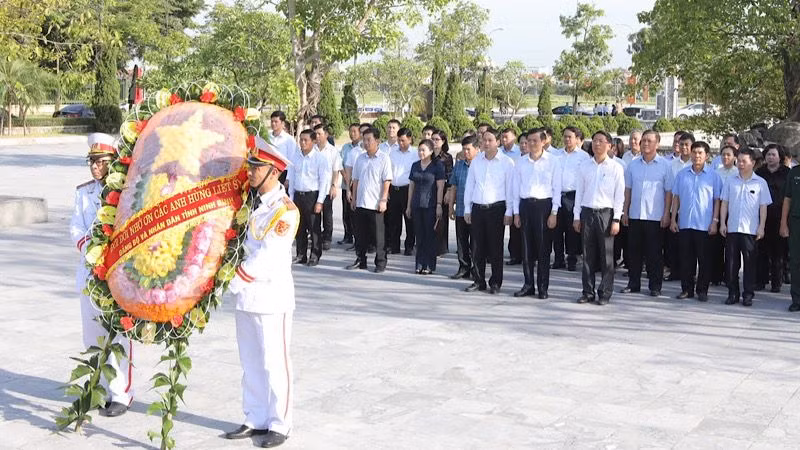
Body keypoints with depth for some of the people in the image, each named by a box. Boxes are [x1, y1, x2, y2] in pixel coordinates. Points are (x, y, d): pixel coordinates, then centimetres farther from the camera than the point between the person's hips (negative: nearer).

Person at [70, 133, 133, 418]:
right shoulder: (83, 192, 12)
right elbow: (76, 229, 7)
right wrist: (90, 246, -12)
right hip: (90, 272, 5)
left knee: (118, 336, -5)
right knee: (92, 335, 9)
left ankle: (121, 395, 3)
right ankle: (100, 390, 21)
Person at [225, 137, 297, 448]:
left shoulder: (286, 210, -15)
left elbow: (265, 259, -20)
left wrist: (231, 282, -19)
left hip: (272, 298, -7)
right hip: (247, 295, 7)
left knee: (274, 363, 2)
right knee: (250, 362, 13)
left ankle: (279, 425, 13)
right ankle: (256, 420, 24)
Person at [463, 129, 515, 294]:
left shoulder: (507, 162, -1)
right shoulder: (476, 161, 10)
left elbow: (510, 188, -2)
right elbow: (469, 186, 14)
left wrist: (509, 212, -7)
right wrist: (467, 209, 10)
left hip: (496, 208, -4)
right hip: (477, 208, 4)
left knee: (495, 247, 1)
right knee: (477, 247, 5)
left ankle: (496, 282, 9)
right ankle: (478, 281, 13)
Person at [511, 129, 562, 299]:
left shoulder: (553, 161, 0)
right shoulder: (520, 162, 10)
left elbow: (557, 188, -1)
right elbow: (516, 188, 11)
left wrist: (554, 212, -7)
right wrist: (516, 213, 6)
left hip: (544, 204, -3)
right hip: (525, 205, 3)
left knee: (543, 248, -1)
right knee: (526, 248, 5)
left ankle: (543, 287, 6)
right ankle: (528, 285, 13)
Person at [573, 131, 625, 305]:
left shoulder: (616, 168, -1)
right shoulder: (584, 166, 7)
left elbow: (619, 195, -1)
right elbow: (579, 192, 10)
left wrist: (616, 219, -6)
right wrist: (576, 216, 6)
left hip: (606, 213, -3)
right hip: (587, 212, 3)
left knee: (606, 256, 0)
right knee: (588, 255, 6)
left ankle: (605, 293, 7)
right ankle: (588, 291, 13)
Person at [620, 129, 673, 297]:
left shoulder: (665, 165, -1)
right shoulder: (633, 164, 9)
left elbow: (669, 192, -2)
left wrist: (666, 214, -8)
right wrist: (625, 210, 7)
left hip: (655, 216, -3)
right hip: (634, 215, 4)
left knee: (654, 253, 2)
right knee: (634, 251, 8)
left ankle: (655, 286, 10)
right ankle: (633, 283, 17)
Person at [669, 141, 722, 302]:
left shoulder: (713, 176, 0)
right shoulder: (682, 174, 8)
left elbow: (717, 200, 1)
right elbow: (676, 198, 10)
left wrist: (715, 221, -5)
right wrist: (673, 219, 5)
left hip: (704, 225, -2)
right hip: (684, 224, 3)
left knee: (704, 259, 3)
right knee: (686, 258, 7)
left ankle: (702, 290, 12)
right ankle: (686, 289, 15)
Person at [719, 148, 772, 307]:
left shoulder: (760, 183, 2)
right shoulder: (730, 181, 8)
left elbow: (763, 207, 2)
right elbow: (724, 203, 10)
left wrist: (761, 227, -4)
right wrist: (722, 223, 3)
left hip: (750, 229, -2)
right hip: (732, 228, 2)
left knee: (749, 262, 1)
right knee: (731, 262, 5)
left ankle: (748, 294, 9)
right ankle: (733, 293, 14)